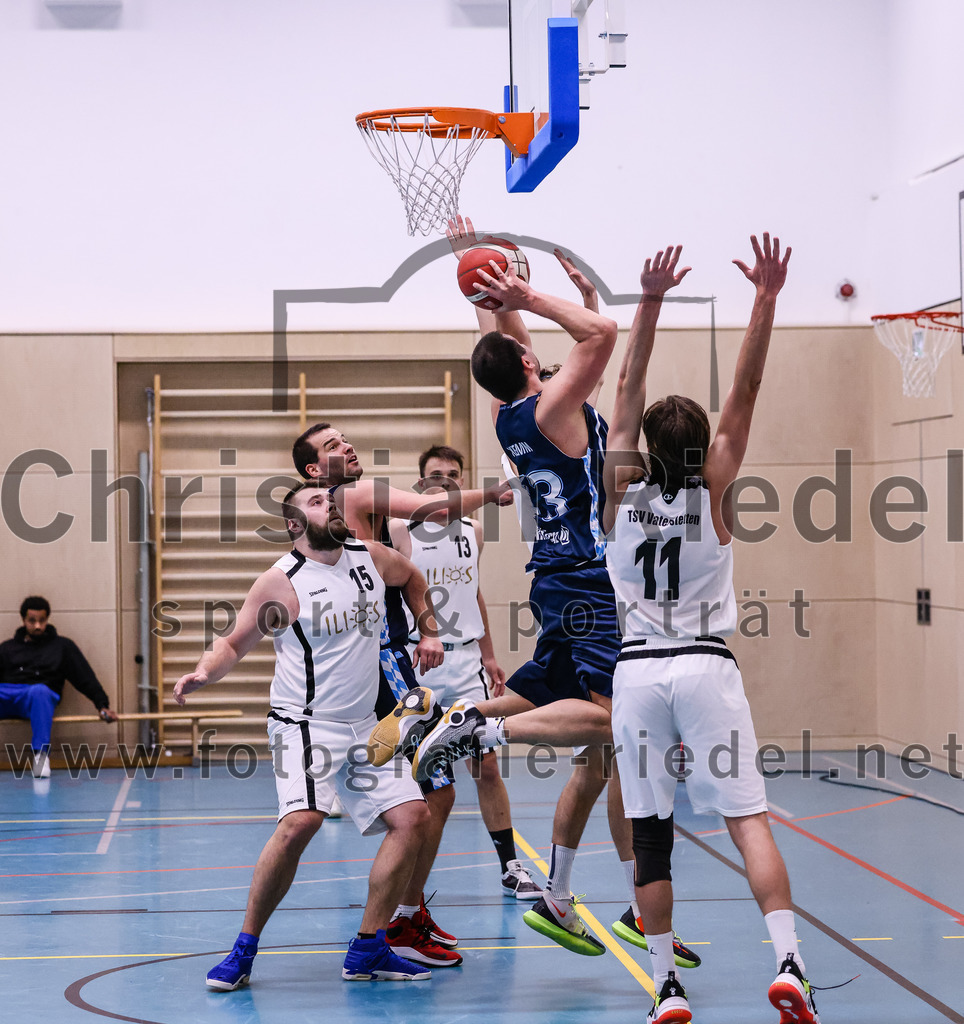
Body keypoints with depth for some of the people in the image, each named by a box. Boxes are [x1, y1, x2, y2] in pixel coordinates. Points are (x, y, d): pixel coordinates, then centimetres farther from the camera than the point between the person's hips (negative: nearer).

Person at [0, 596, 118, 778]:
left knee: (39, 691, -39)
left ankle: (41, 754, -44)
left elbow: (85, 678, 16)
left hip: (40, 695, -1)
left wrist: (102, 705, 4)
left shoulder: (62, 646, 21)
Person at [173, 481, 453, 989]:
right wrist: (204, 672, -20)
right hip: (305, 723, -7)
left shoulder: (371, 557, 6)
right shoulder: (280, 582, -9)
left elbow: (412, 578, 28)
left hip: (363, 725, 7)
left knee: (411, 815, -3)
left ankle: (368, 948, 6)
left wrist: (428, 633, 19)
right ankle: (244, 948, -13)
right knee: (301, 820, -27)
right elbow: (234, 643, -1)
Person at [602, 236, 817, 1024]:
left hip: (637, 673, 2)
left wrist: (651, 302, 5)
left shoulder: (622, 488, 2)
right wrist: (766, 299, -5)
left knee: (651, 837, 4)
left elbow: (629, 388, 6)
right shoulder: (711, 488, -2)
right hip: (707, 669, -2)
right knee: (749, 819, -4)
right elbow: (745, 392, -2)